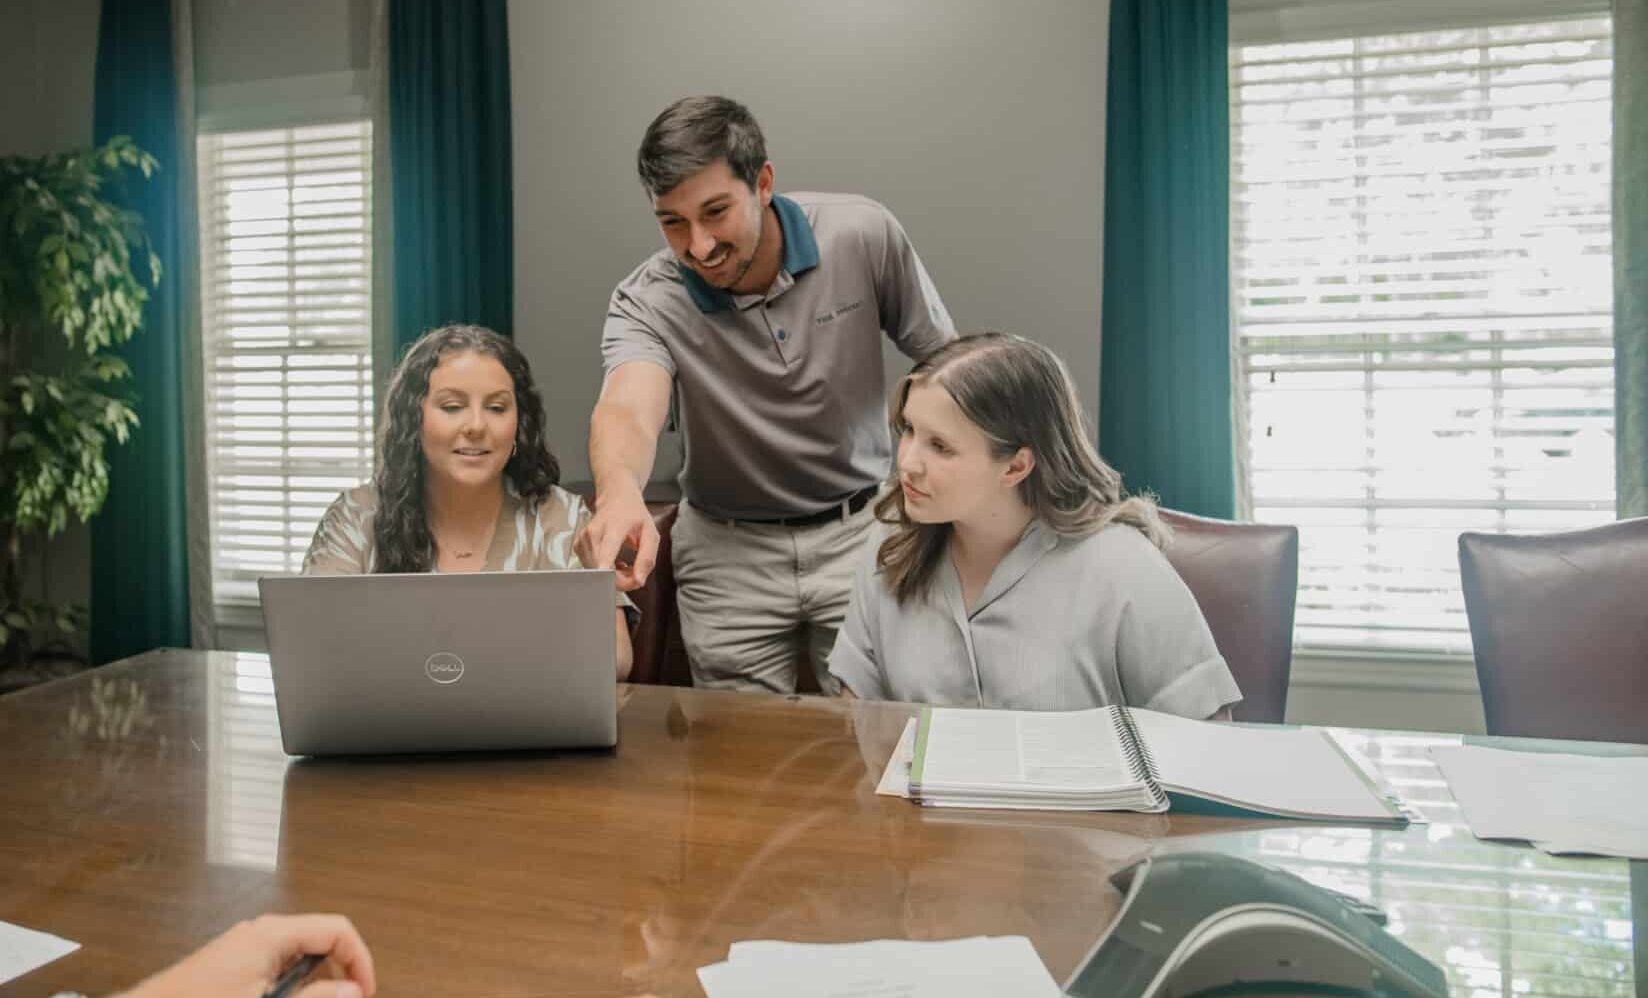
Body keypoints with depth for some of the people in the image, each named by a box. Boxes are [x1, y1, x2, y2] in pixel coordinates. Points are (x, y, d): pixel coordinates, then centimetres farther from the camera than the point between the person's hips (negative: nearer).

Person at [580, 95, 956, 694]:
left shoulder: (863, 235, -13)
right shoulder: (646, 303, -16)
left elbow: (946, 364, -2)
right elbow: (627, 409, -37)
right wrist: (619, 493, -59)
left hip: (859, 528, 0)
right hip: (730, 549, 0)